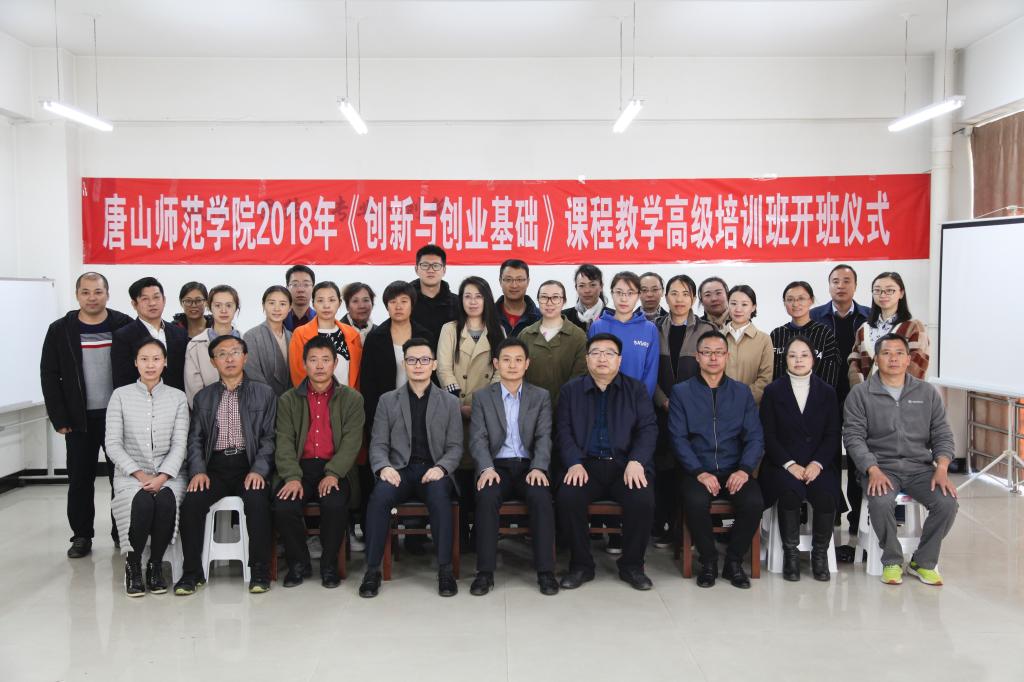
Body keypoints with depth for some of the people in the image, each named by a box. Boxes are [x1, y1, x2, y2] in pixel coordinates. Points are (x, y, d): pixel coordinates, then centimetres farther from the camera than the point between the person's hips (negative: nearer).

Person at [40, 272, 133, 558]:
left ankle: (121, 532, 19)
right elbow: (49, 376, 3)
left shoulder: (125, 326, -2)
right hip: (79, 419, 1)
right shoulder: (60, 330, 2)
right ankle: (81, 536, 18)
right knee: (80, 479, 7)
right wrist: (59, 419, -3)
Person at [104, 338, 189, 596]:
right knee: (143, 503, -32)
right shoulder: (121, 395, 4)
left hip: (168, 473, 1)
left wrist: (162, 477, -14)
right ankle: (132, 565, -8)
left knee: (166, 502, -32)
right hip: (130, 474, -1)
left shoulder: (177, 397, 7)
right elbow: (113, 444, 0)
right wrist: (138, 474, -13)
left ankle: (156, 565, -10)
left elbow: (179, 444, 1)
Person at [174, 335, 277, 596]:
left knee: (257, 500, -31)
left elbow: (269, 437, 1)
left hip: (250, 466, -2)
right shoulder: (203, 397, 17)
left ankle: (259, 570, -18)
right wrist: (198, 471, -9)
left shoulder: (264, 394, 9)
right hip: (215, 467, 2)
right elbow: (195, 439, 9)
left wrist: (258, 470, -14)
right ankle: (192, 571, -9)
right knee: (191, 502, -24)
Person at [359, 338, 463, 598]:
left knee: (439, 496, -35)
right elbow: (378, 444, 7)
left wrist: (441, 468, -15)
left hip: (434, 471, -1)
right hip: (400, 470, 1)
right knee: (379, 496, -32)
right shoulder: (388, 400, 13)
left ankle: (445, 570, -25)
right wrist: (384, 467, -15)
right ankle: (372, 570, -20)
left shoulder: (449, 402, 12)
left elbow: (455, 447, 6)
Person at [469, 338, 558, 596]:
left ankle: (545, 570, -22)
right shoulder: (482, 396, 10)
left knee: (541, 497, -31)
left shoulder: (541, 396, 11)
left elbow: (544, 437, 2)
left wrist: (538, 468, -16)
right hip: (496, 466, 0)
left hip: (529, 466, 0)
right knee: (486, 497, -31)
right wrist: (487, 468, -18)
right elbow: (478, 438, 0)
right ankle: (485, 571, -22)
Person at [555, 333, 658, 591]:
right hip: (586, 464, 0)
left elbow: (648, 429, 3)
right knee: (567, 497, -29)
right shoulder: (571, 390, 13)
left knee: (643, 499, -29)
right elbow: (564, 430, 4)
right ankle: (581, 565, -8)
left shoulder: (636, 389, 12)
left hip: (626, 464, 0)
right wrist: (575, 463, -14)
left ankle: (631, 565, -4)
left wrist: (636, 461, -15)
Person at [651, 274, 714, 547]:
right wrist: (666, 402, -7)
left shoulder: (705, 329, 4)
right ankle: (663, 526, 9)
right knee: (663, 465, 2)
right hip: (663, 409, 1)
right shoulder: (655, 330, 8)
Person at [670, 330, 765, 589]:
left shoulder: (742, 392, 13)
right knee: (696, 502, -32)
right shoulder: (681, 392, 7)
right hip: (698, 470, -2)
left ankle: (734, 561, -1)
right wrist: (699, 472, -15)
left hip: (734, 470, 2)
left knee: (754, 503, -27)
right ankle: (708, 560, -5)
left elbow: (755, 437, 5)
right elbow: (678, 438, -2)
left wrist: (744, 469, -13)